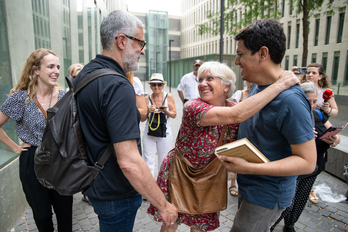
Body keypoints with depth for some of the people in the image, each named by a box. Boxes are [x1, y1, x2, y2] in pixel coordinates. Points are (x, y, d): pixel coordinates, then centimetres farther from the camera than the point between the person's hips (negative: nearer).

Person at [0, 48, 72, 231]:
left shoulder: (64, 97, -4)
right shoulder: (20, 97, -10)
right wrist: (15, 148, -2)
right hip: (33, 162, -1)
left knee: (65, 212, 13)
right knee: (42, 214, 16)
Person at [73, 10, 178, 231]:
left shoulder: (85, 74, 3)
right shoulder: (118, 86, -28)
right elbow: (129, 162, -32)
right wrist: (164, 206, -22)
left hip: (95, 185, 9)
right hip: (116, 195, -8)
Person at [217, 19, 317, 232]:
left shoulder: (290, 99, -27)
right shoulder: (257, 86, 0)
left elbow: (307, 162, -24)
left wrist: (248, 168, -30)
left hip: (267, 196, -8)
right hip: (248, 186, 8)